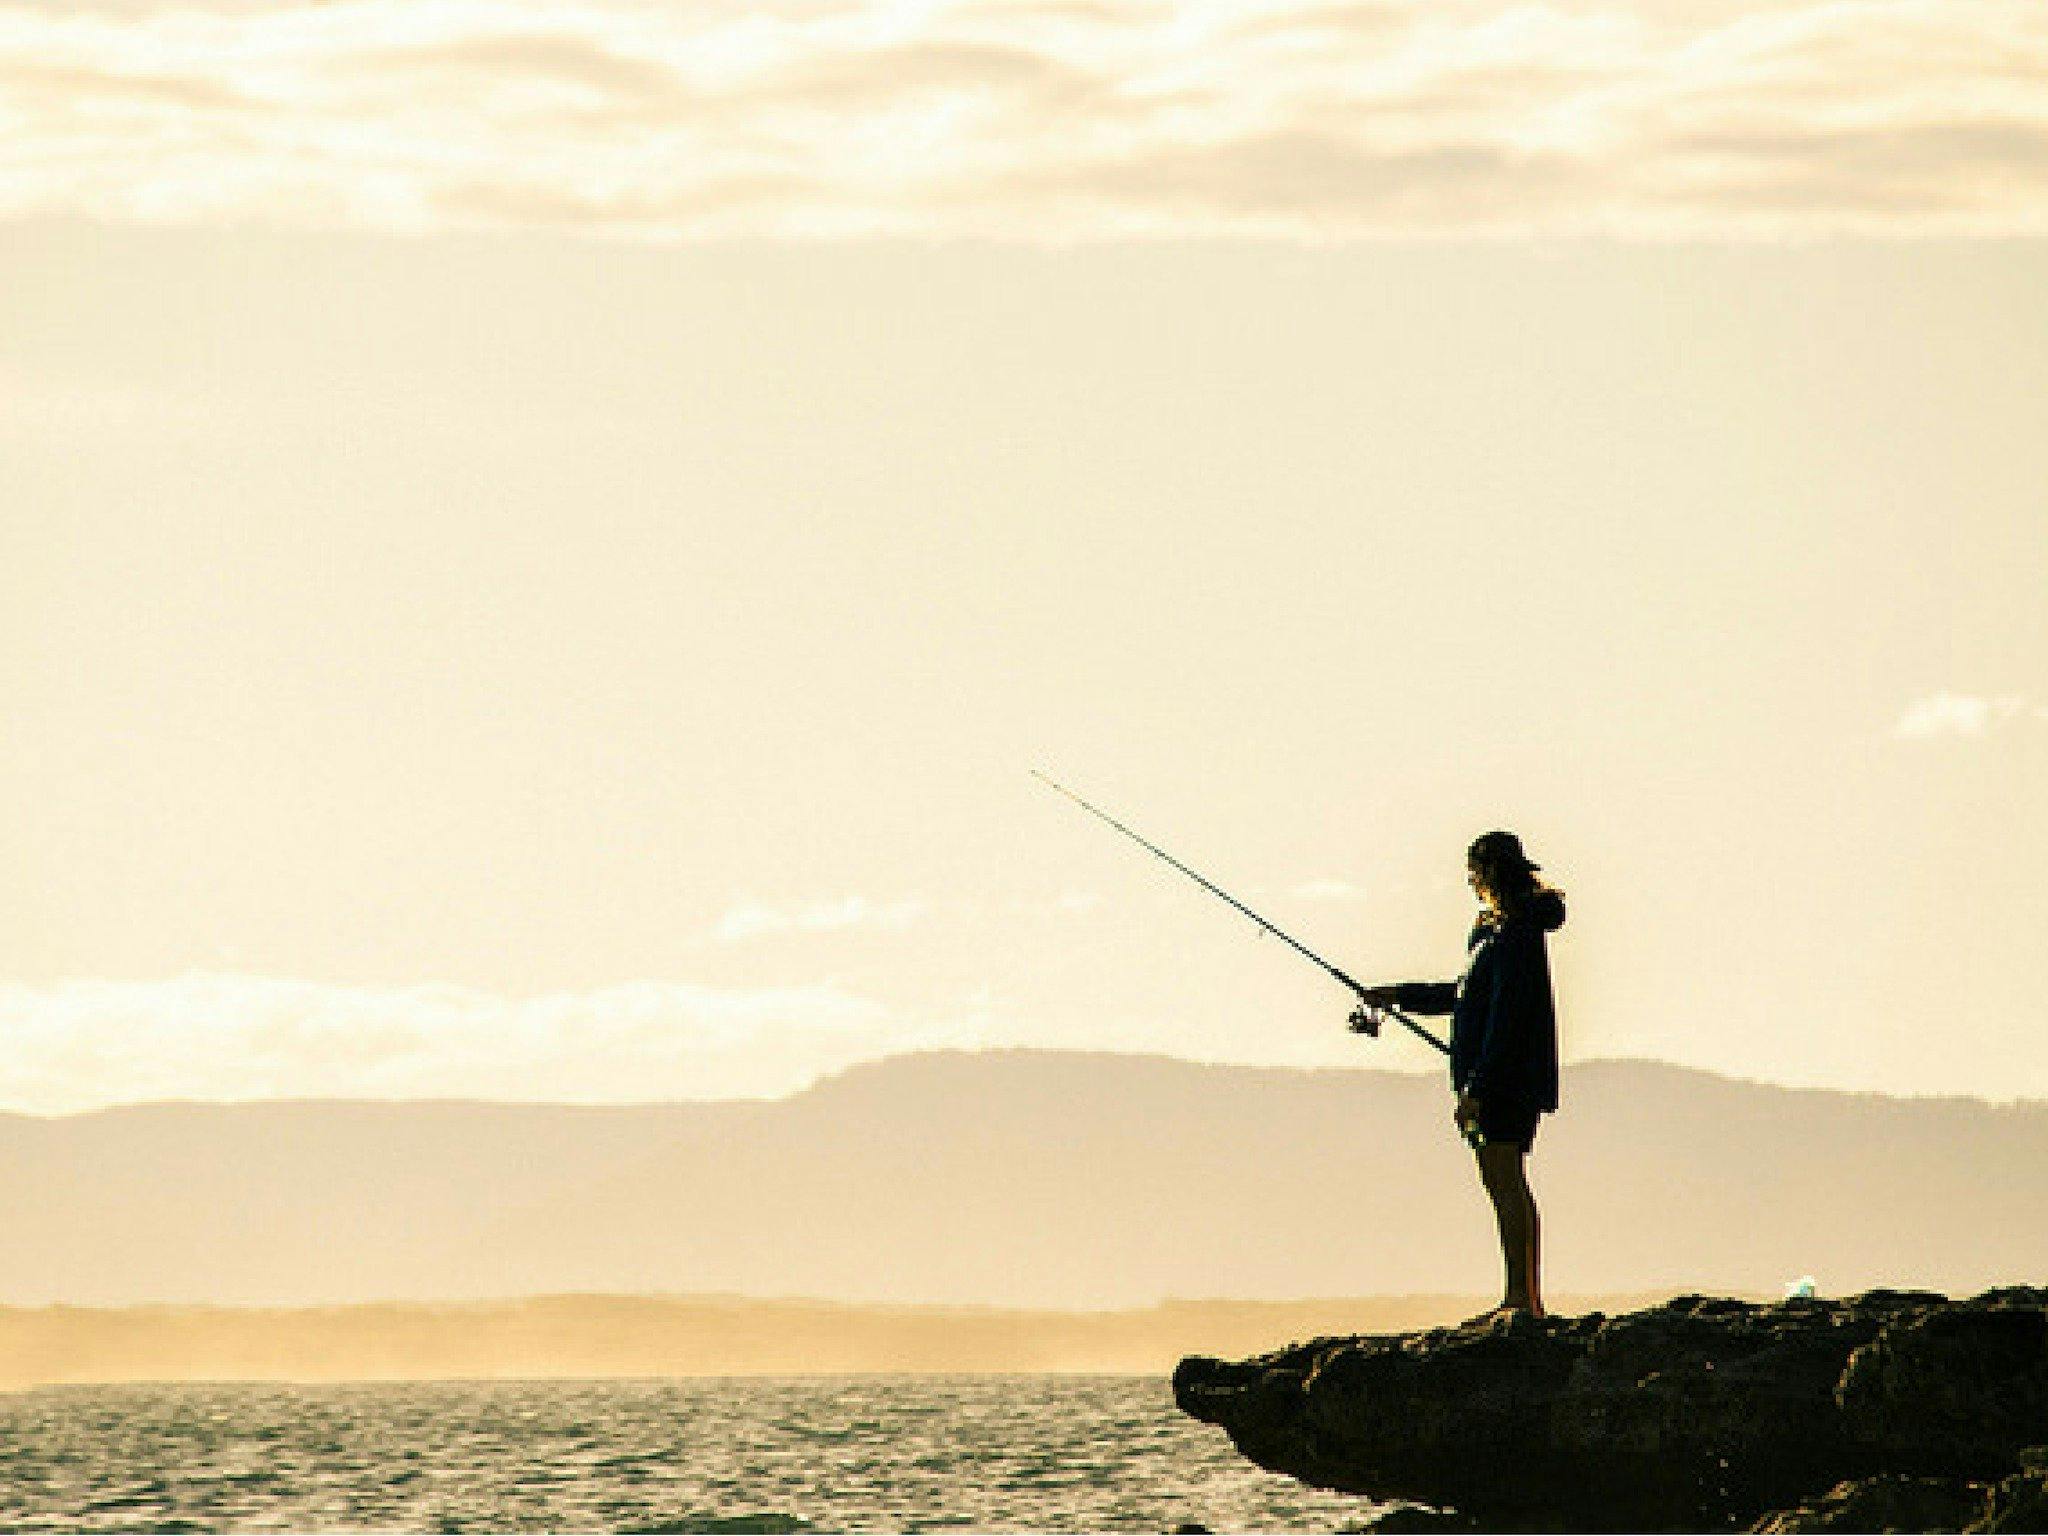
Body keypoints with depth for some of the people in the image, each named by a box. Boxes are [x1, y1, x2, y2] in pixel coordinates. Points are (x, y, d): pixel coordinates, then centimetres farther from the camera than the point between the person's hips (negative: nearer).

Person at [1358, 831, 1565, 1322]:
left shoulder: (1515, 936, -15)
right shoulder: (1493, 931, 17)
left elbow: (1505, 1016, -20)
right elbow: (1466, 995, 30)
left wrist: (1477, 1088, -22)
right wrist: (1399, 995, 33)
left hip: (1505, 1078, -10)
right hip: (1499, 1082, 10)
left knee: (1506, 1183, -11)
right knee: (1509, 1186, 11)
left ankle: (1521, 1297, -13)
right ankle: (1526, 1299, 13)